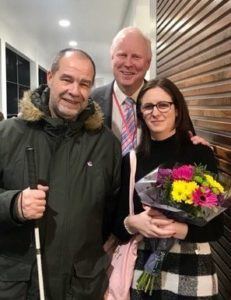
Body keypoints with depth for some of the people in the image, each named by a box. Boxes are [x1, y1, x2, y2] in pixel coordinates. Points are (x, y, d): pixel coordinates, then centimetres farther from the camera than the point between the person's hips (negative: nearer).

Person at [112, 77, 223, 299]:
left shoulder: (200, 154, -9)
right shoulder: (131, 160, -1)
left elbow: (216, 227, -7)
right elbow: (117, 224, 3)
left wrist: (179, 229, -24)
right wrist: (132, 223, -18)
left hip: (191, 273, -2)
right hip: (143, 270, 3)